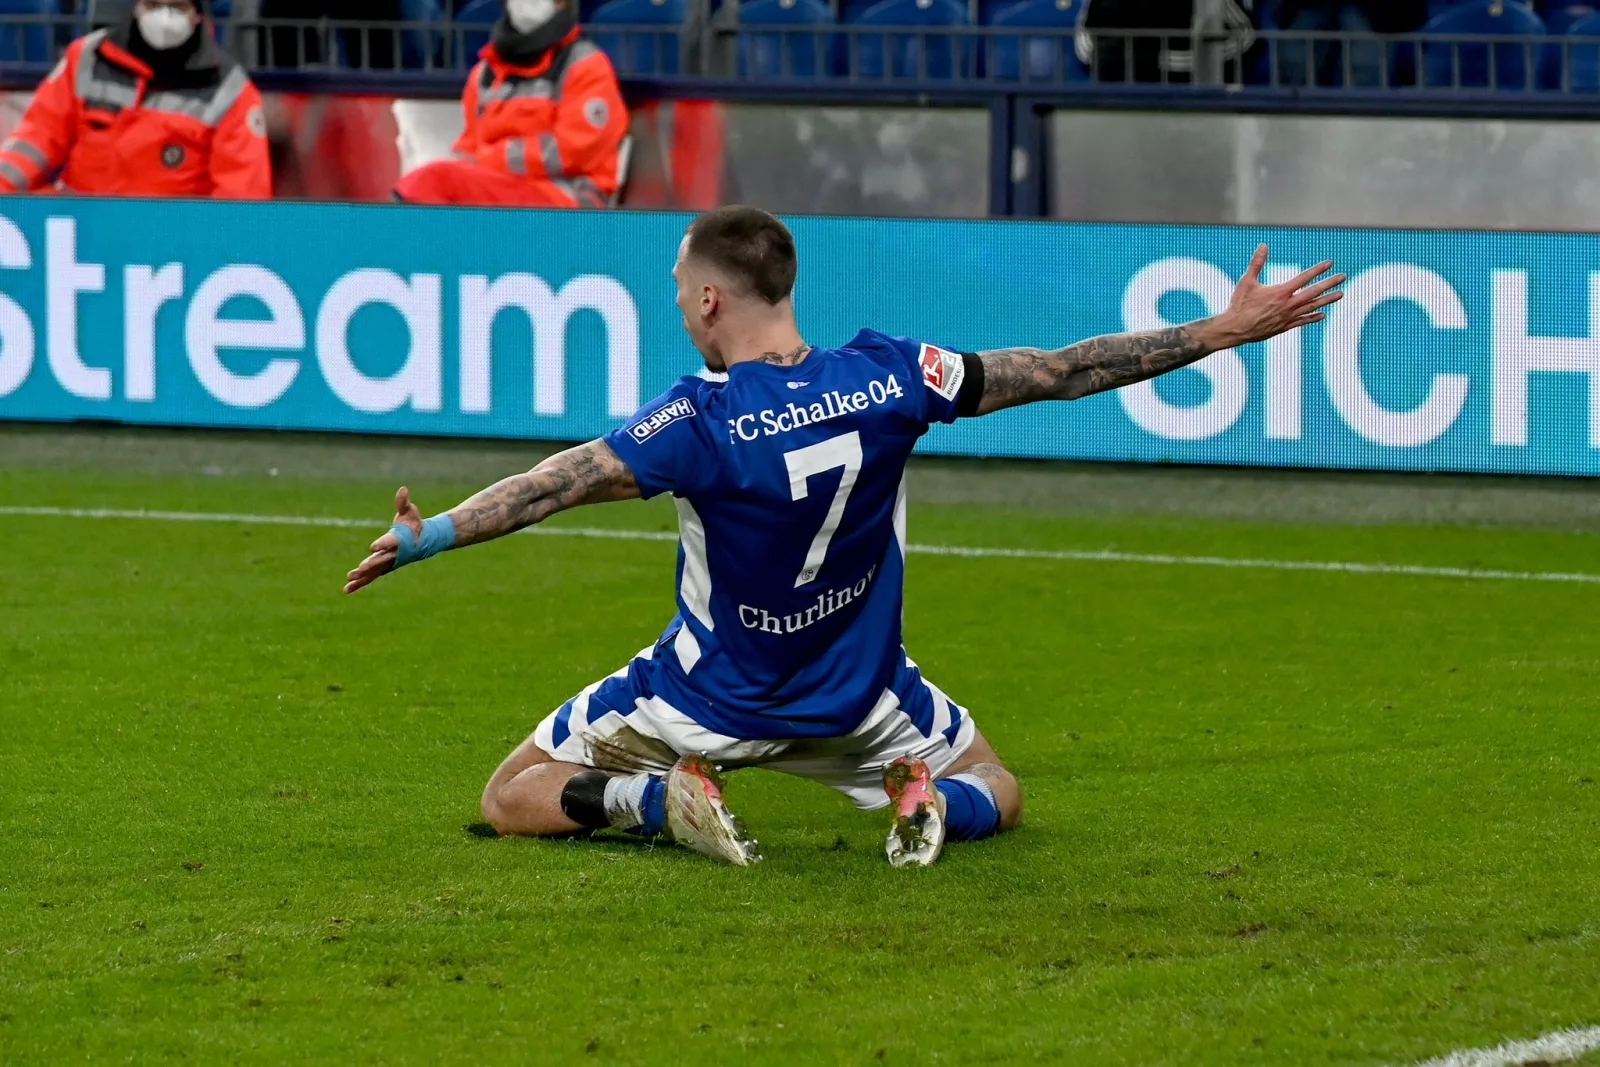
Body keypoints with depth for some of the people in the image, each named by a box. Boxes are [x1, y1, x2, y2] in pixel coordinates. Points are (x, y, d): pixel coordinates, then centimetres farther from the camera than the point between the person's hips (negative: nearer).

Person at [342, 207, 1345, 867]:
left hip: (710, 695, -2)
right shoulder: (886, 376, -15)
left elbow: (556, 484, -28)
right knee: (998, 796, 27)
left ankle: (656, 794, -15)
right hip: (856, 694, 2)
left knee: (512, 798, 13)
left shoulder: (702, 422, -25)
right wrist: (1223, 329, -4)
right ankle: (925, 795, -9)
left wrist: (428, 538, -24)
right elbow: (1060, 371, -10)